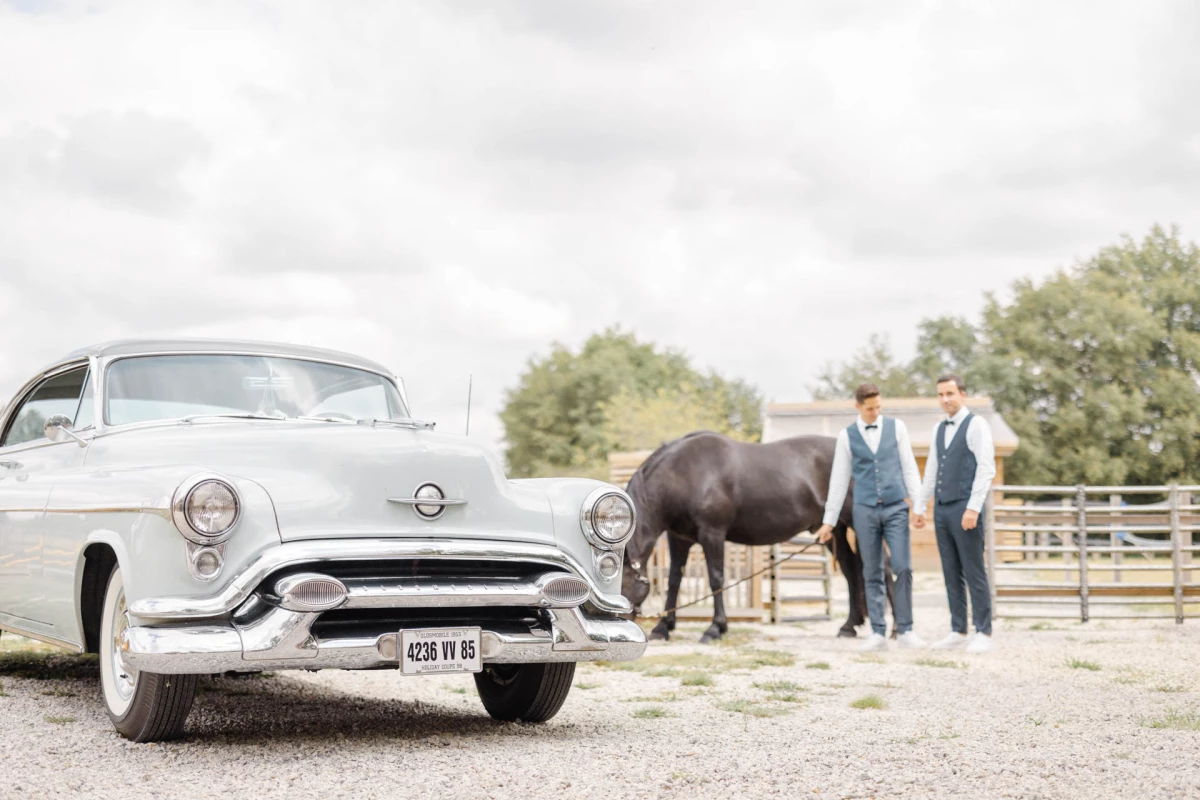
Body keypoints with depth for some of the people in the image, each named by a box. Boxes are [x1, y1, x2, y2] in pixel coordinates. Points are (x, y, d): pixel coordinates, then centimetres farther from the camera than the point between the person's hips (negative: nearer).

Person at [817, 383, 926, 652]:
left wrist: (919, 506, -1)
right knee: (872, 574, 3)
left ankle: (905, 630, 1)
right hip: (865, 510, 0)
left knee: (903, 568, -9)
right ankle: (878, 634, 7)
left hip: (895, 508, 0)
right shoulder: (847, 436, 4)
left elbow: (910, 469, 5)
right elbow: (839, 480, 7)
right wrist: (829, 520, 6)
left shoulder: (896, 427, 5)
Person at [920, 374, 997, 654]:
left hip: (965, 510, -7)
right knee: (951, 573, 8)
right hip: (941, 510, 7)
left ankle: (983, 634, 2)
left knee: (974, 573, -3)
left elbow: (986, 470, -13)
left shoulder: (976, 425, -7)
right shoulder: (939, 429, 15)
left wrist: (973, 509, -20)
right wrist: (920, 506, 17)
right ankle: (958, 633, 13)